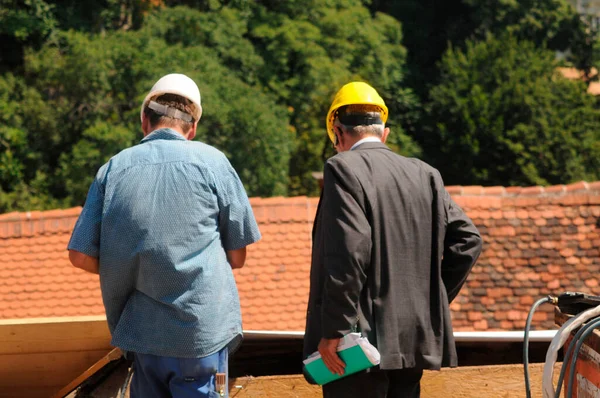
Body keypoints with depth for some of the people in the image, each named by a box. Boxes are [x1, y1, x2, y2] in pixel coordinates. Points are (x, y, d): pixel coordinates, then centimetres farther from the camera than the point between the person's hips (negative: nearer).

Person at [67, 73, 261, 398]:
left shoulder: (113, 169, 4)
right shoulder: (211, 162, -2)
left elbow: (81, 256, 3)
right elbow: (237, 257, 2)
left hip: (141, 332, 3)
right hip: (202, 328, -3)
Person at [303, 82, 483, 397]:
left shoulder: (344, 169, -9)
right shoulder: (425, 175, 11)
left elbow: (349, 252, -19)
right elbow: (467, 241, 8)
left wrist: (333, 331, -15)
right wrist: (432, 303, 15)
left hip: (361, 339, -7)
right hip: (414, 338, 7)